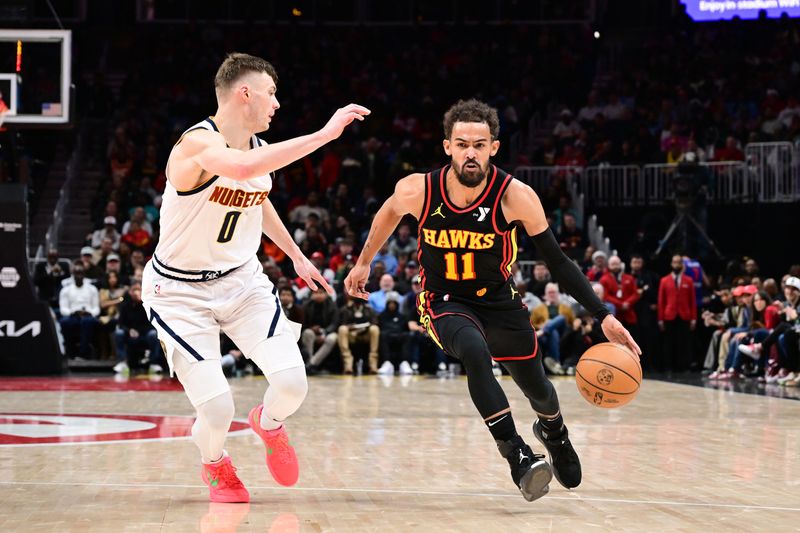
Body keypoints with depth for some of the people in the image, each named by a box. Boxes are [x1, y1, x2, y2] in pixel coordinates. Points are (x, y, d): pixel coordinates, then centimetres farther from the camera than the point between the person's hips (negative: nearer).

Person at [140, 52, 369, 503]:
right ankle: (216, 467, 22)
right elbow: (243, 167, -48)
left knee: (292, 383, -12)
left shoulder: (260, 148, 1)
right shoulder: (198, 143, -25)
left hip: (242, 280, 6)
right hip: (181, 291, -6)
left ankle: (269, 423, 26)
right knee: (217, 409, -15)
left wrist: (296, 254, 29)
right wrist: (324, 135, -46)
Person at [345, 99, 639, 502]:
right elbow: (389, 212, 4)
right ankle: (517, 454, -29)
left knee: (537, 388, 14)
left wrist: (603, 316, -22)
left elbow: (557, 263, -16)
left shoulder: (516, 197, -24)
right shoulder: (417, 190, -22)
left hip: (498, 299, 2)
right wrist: (364, 262, 16)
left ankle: (552, 430, 52)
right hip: (444, 302, -2)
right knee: (475, 353, -35)